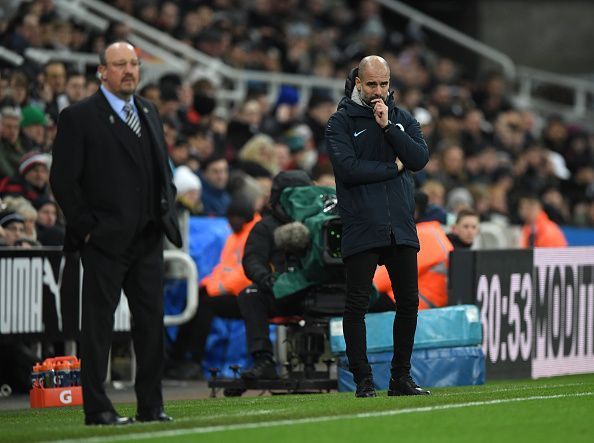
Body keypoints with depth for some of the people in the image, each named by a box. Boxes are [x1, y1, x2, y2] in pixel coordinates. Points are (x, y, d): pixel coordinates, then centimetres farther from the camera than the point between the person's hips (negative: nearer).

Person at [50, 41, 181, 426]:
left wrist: (167, 211, 11)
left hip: (148, 238, 6)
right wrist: (86, 226, -11)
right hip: (104, 240, -6)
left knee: (152, 322, 7)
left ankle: (151, 406, 13)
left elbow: (163, 167, 24)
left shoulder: (149, 112, 15)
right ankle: (97, 408, 3)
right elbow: (63, 179, -8)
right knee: (98, 325, -1)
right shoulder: (79, 118, -6)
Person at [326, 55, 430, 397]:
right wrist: (393, 167, -6)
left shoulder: (403, 119, 15)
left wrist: (388, 127, -9)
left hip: (401, 227, 4)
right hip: (362, 228, -4)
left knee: (409, 302, 5)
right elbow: (348, 168, -13)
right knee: (358, 305, -4)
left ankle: (402, 377, 14)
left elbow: (421, 158, -1)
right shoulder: (341, 122, 2)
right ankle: (363, 380, 2)